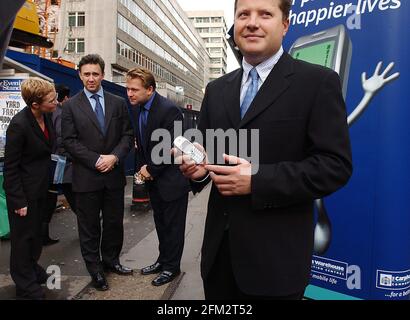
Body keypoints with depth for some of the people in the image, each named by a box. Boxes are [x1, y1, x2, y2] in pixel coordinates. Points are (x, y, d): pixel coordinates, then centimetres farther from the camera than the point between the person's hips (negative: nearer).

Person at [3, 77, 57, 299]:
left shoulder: (45, 116, -5)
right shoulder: (19, 125, -26)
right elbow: (10, 167, -19)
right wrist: (19, 202, -17)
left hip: (40, 187, 7)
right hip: (23, 191, -7)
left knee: (35, 232, 23)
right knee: (23, 236, 10)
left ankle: (32, 270, 44)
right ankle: (25, 286, 29)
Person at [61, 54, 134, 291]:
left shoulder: (118, 103, 7)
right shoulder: (71, 106, 1)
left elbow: (128, 135, 3)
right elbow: (70, 141, -5)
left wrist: (114, 156, -13)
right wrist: (96, 160, -13)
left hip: (114, 174, 2)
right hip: (86, 176, -2)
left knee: (115, 222, 13)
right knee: (89, 226, 9)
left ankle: (111, 260, 34)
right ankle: (95, 268, 25)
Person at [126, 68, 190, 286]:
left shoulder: (169, 110, -21)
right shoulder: (136, 108, 3)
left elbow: (171, 148, -22)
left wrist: (151, 170, -14)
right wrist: (141, 167, 0)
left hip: (171, 179, -7)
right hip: (152, 178, 8)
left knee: (173, 225, 8)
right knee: (160, 223, 20)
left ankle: (172, 266, 24)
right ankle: (163, 260, 36)